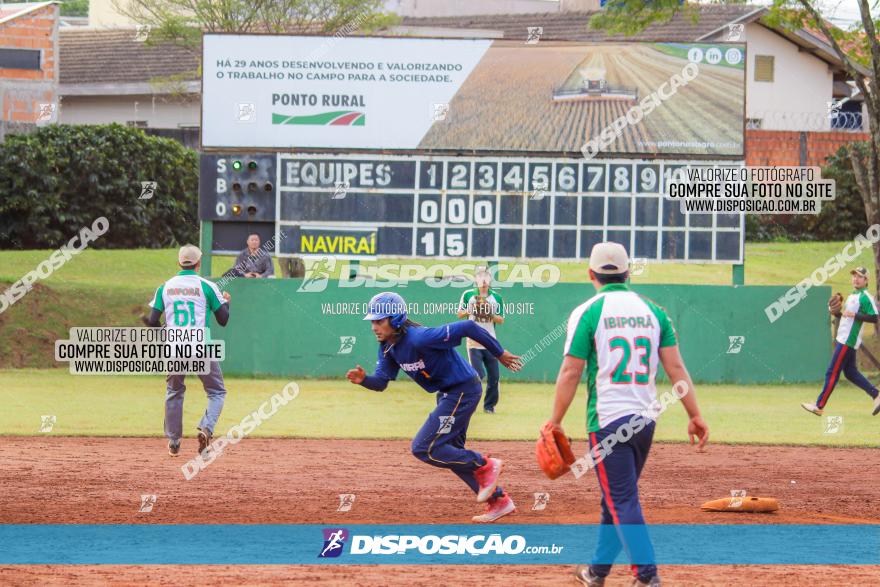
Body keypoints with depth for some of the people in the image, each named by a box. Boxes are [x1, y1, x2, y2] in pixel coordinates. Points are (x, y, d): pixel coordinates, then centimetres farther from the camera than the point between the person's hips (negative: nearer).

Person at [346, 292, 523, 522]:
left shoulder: (419, 339, -29)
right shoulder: (388, 346, -1)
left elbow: (467, 327, -28)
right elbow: (381, 381, 1)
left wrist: (499, 353, -18)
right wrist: (364, 379, -22)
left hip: (464, 390, -10)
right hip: (447, 394, 10)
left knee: (423, 448, -13)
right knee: (451, 453, 19)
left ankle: (484, 465, 1)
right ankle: (499, 500, 27)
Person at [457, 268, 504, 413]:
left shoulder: (496, 298, 3)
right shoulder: (468, 295, -1)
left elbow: (501, 320, 5)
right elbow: (460, 314, 7)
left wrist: (491, 314, -15)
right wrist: (471, 310, -13)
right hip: (474, 343, -3)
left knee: (494, 377, 2)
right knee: (478, 375, -11)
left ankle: (489, 405, 18)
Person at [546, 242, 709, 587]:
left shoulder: (587, 313, -6)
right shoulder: (652, 311, 8)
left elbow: (571, 372, -8)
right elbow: (675, 367, 4)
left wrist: (555, 422, -1)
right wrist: (694, 415, 7)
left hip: (607, 421, -5)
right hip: (646, 418, 5)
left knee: (623, 501, -5)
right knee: (616, 497, 18)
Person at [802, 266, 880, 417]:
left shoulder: (865, 297, -11)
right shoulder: (852, 296, 17)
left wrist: (854, 315, -22)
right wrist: (836, 312, 6)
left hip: (848, 341, -10)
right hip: (843, 340, 10)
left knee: (832, 373, -7)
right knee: (851, 373, 14)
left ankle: (819, 406, -4)